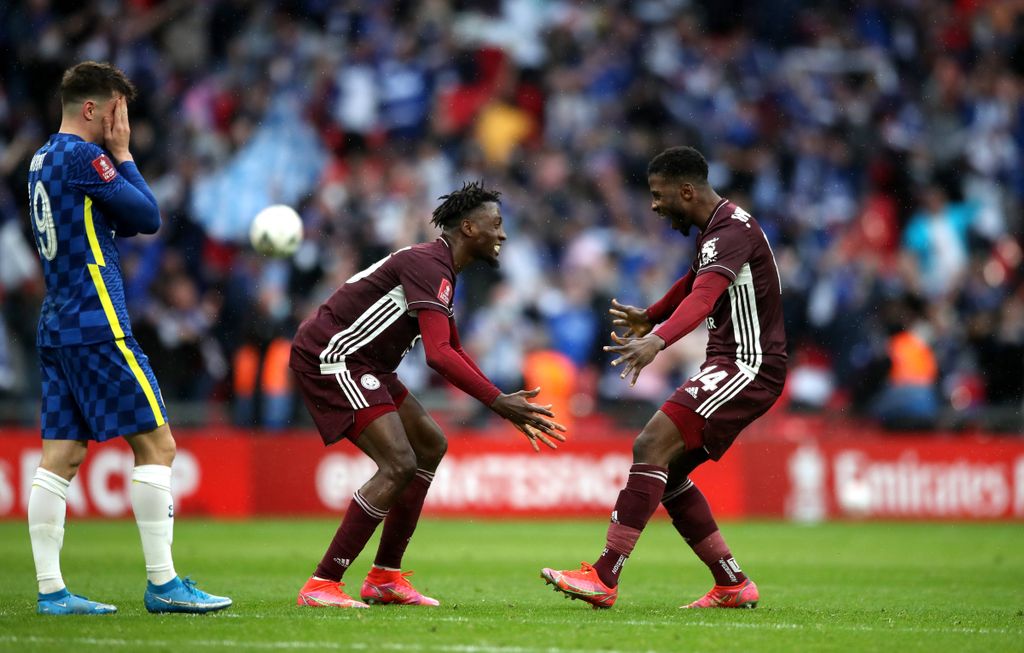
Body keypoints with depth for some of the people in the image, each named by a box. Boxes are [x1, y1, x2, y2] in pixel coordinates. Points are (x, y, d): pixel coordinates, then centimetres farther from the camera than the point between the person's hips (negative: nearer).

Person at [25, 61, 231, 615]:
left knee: (61, 456, 5)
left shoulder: (43, 160, 18)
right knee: (156, 444, -6)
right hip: (98, 326, -10)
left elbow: (125, 222, 22)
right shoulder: (81, 155, -11)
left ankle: (50, 590, 2)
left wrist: (116, 156, 12)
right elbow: (148, 217, -7)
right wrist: (121, 154, 1)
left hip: (56, 327, 10)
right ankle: (162, 585, -7)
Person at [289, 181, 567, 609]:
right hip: (329, 355, -11)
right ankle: (321, 586, -18)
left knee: (430, 445, 17)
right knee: (399, 464, -19)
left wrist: (505, 404, 19)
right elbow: (438, 355, -29)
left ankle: (385, 578, 16)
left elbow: (452, 352, 27)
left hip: (359, 363, 11)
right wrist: (499, 403, -28)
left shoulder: (441, 271, 16)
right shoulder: (428, 266, -18)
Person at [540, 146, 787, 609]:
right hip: (732, 367, 11)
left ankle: (604, 578, -28)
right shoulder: (717, 228, 17)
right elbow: (692, 283, 38)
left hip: (748, 366, -11)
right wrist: (649, 317, 53)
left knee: (652, 447, -21)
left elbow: (702, 297, -35)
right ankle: (733, 586, 12)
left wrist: (657, 340, -50)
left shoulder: (731, 231, -16)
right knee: (667, 473, 9)